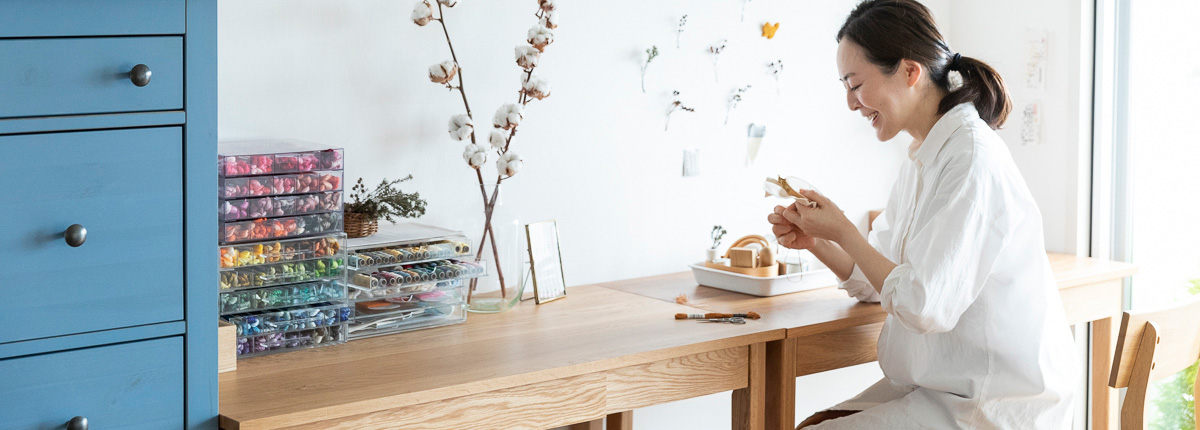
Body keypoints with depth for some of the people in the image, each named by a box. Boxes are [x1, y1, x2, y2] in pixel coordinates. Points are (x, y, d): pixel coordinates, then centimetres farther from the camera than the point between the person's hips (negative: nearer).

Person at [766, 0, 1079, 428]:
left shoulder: (972, 158, -20)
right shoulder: (921, 160, 10)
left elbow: (926, 307, -24)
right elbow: (880, 283, 15)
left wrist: (843, 231, -14)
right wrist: (814, 241, -1)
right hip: (940, 385, 9)